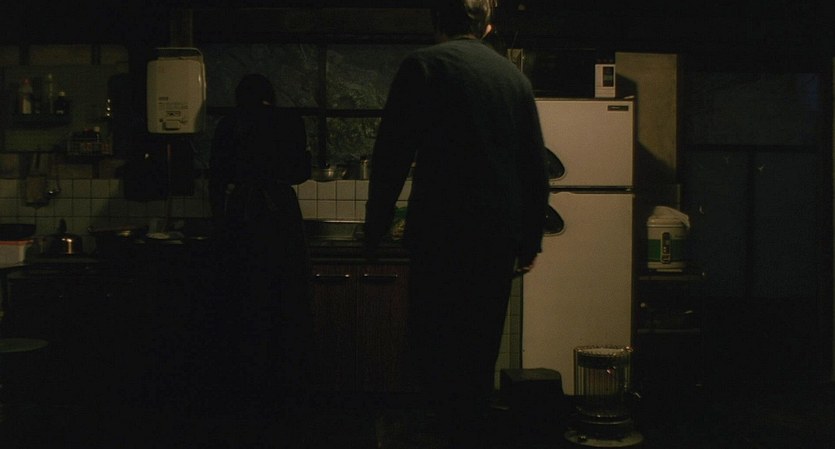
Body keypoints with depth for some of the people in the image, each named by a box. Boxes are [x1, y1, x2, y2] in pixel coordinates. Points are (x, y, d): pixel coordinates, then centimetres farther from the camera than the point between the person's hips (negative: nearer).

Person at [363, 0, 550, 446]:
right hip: (500, 238, 5)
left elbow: (392, 157, -7)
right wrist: (529, 241, 21)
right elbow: (535, 170, 14)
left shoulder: (422, 65, -2)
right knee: (481, 347, 13)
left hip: (442, 231, -5)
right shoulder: (515, 77, 12)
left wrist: (374, 230, -1)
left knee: (433, 346, 0)